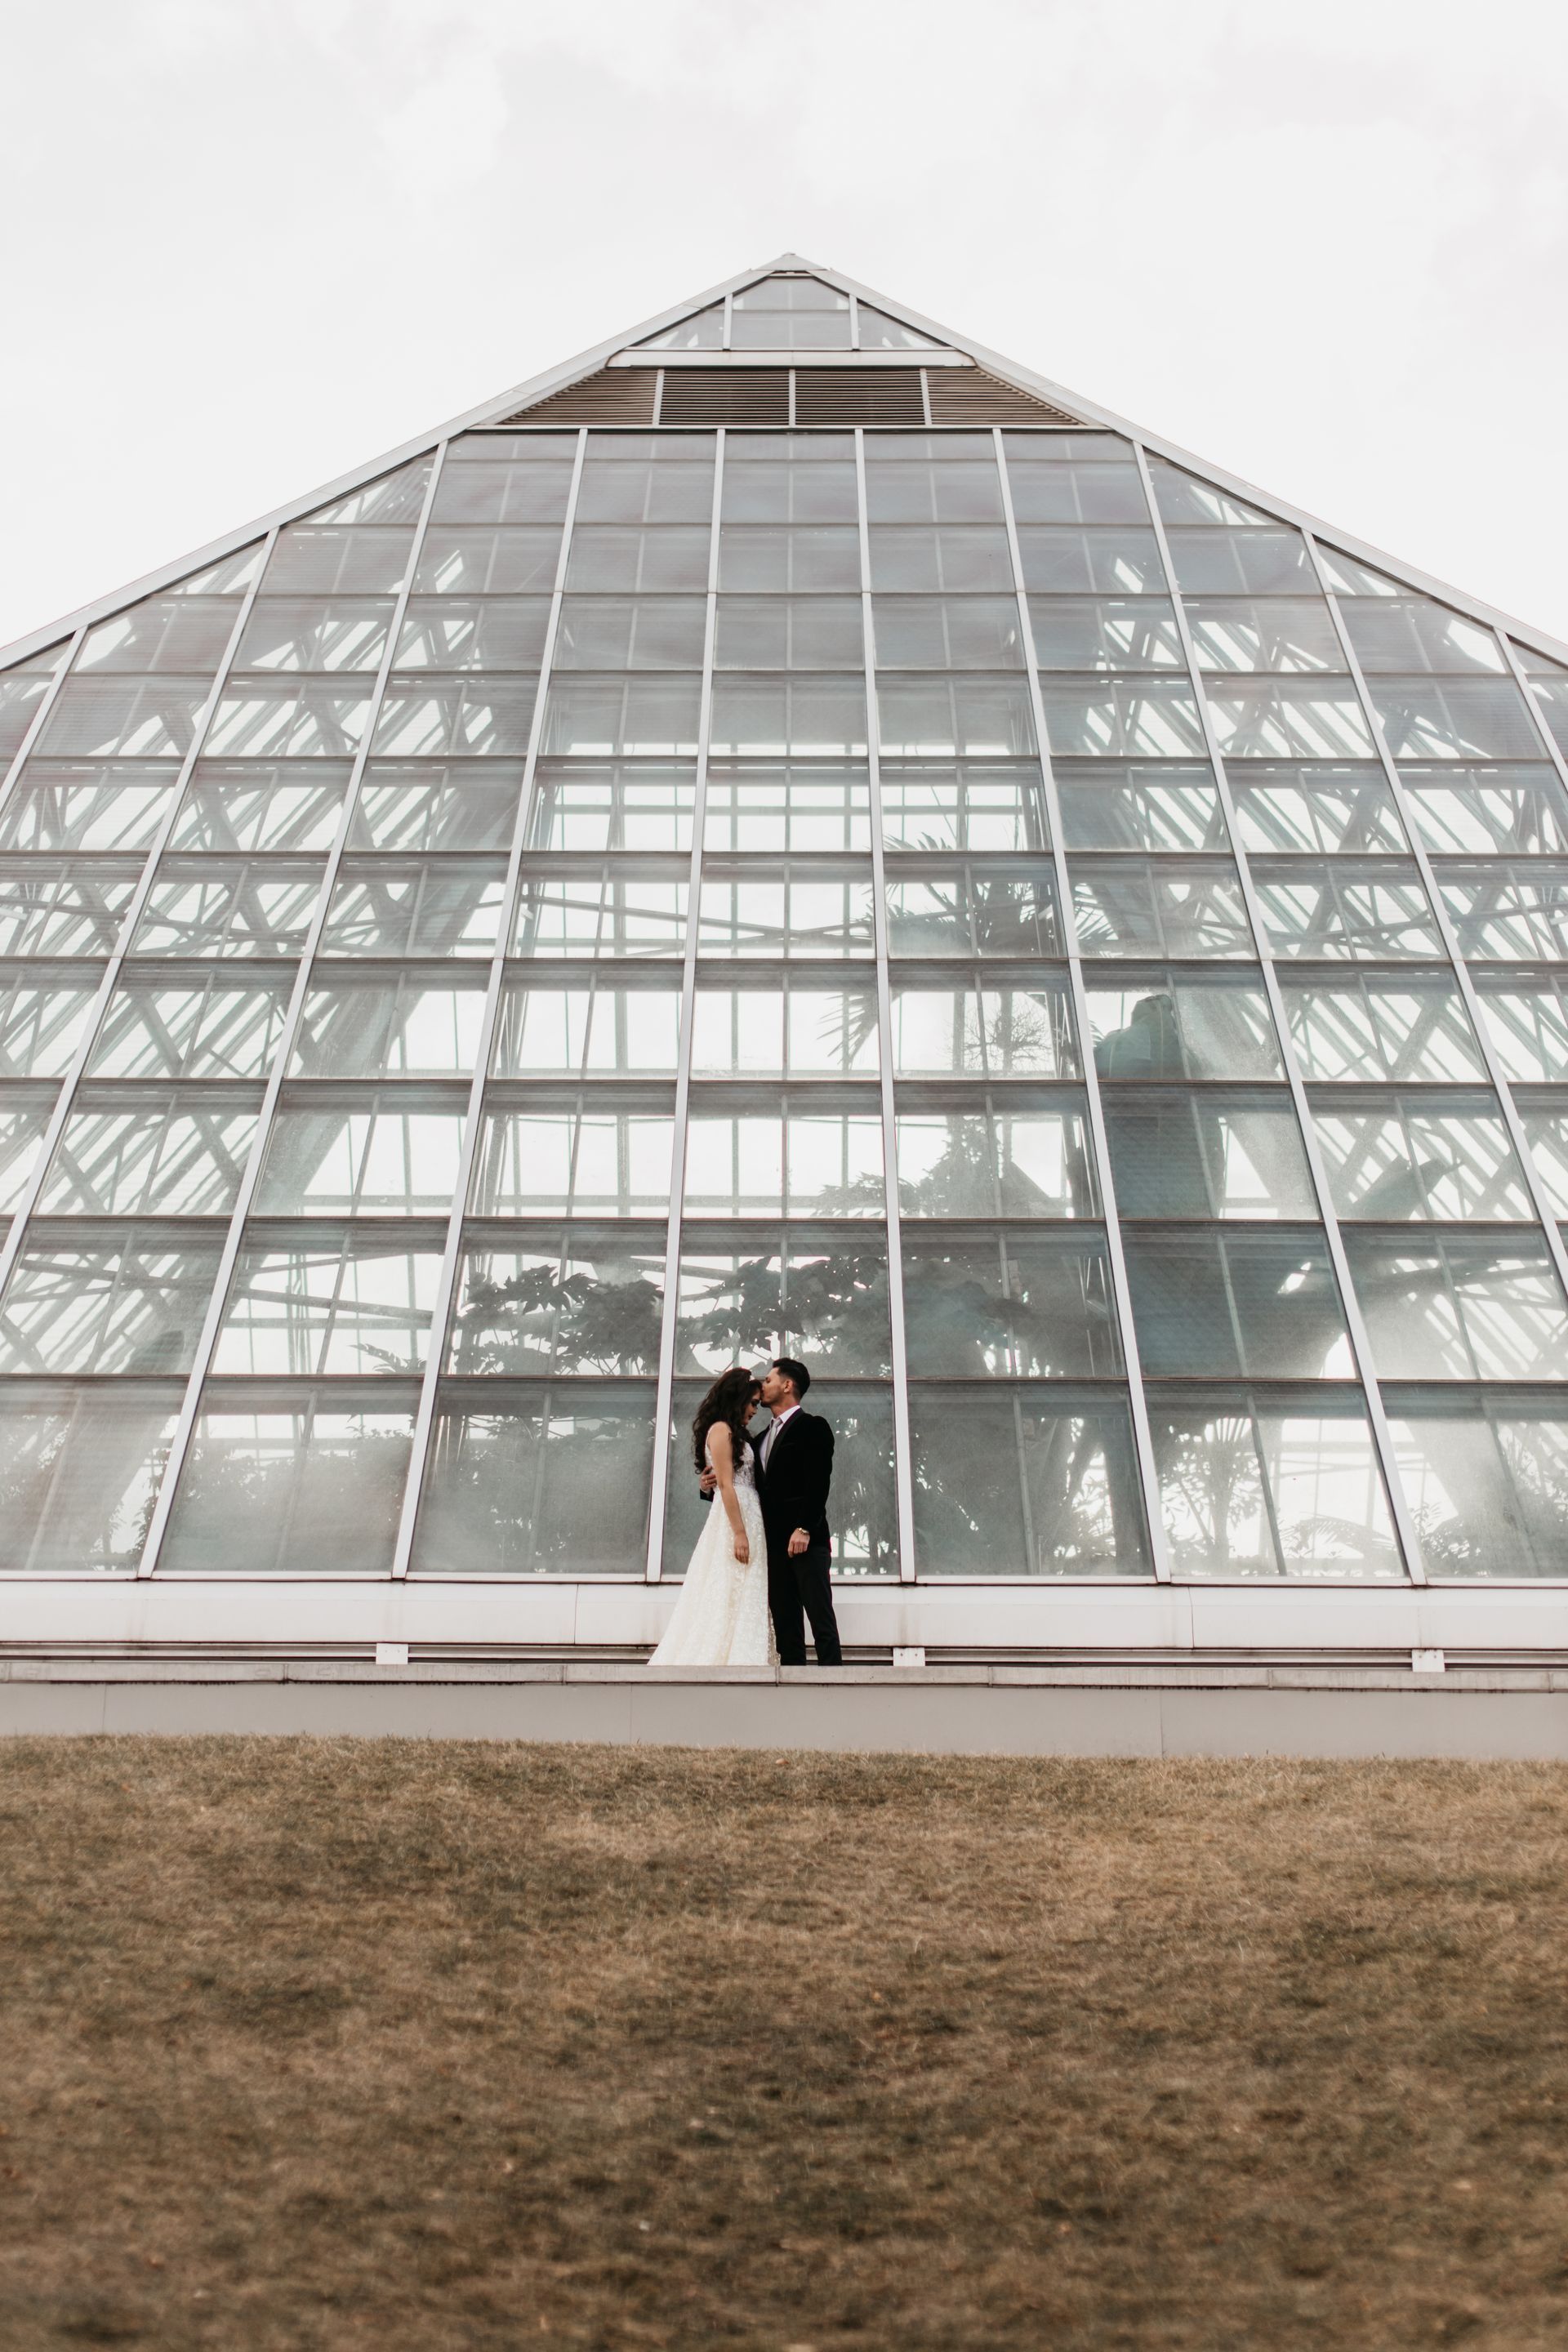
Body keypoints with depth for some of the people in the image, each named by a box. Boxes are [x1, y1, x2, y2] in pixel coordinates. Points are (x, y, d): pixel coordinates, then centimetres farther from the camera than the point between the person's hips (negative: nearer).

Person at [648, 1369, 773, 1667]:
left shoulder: (735, 1433, 21)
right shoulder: (720, 1429, -7)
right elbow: (725, 1484, -15)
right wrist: (739, 1533, -19)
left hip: (748, 1519, 9)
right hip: (734, 1521, -9)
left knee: (741, 1599, 6)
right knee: (731, 1598, -10)